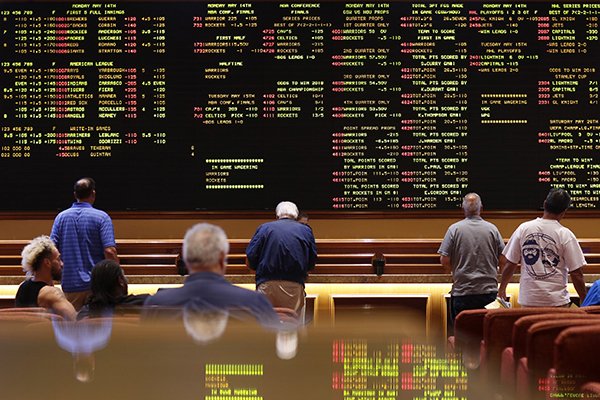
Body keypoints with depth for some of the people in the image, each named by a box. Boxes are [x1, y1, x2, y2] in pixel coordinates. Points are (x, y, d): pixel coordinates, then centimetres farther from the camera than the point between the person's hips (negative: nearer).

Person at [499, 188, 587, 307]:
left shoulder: (523, 228, 0)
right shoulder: (565, 234, -7)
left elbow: (509, 264, 4)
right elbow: (576, 274, -6)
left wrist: (502, 289, 18)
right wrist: (584, 301, 4)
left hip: (529, 300, 2)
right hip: (557, 300, -2)